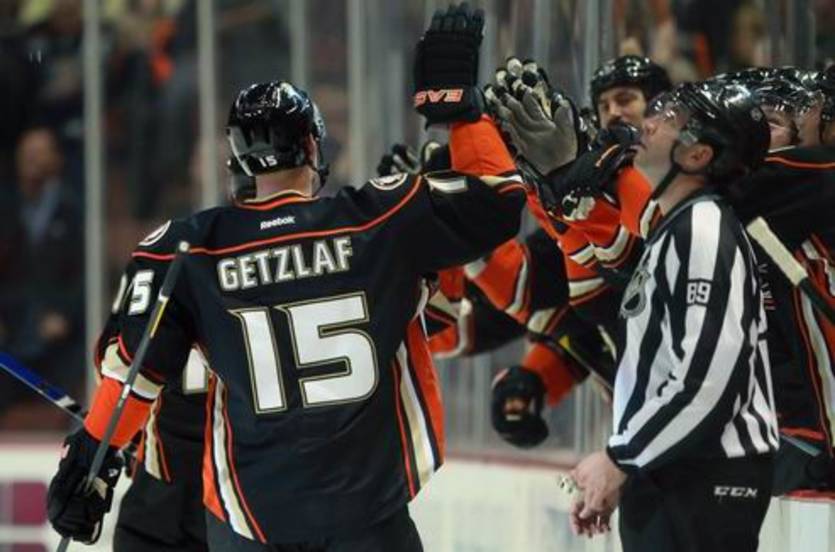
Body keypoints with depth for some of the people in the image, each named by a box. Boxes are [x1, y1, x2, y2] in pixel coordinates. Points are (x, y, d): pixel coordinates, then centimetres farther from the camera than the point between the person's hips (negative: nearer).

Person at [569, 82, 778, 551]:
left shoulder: (704, 230, -14)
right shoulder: (676, 230, 19)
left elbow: (710, 379, -23)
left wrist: (619, 459, -16)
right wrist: (620, 475, 21)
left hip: (707, 482, -11)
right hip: (672, 475, 11)